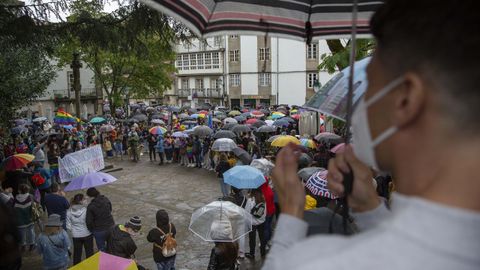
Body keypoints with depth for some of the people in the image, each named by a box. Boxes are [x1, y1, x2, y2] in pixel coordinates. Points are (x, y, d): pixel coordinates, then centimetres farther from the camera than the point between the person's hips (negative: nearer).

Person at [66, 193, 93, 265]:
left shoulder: (69, 212, -10)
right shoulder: (86, 210, -22)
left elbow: (68, 226, -5)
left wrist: (74, 230, 12)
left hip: (75, 236, 3)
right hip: (87, 234, -3)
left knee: (77, 253, 19)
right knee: (89, 252, 16)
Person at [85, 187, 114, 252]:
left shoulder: (91, 206, -21)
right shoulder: (106, 200, -8)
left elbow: (89, 221, -16)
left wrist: (91, 230, 1)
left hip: (99, 230, -4)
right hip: (110, 227, 4)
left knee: (101, 249, 15)